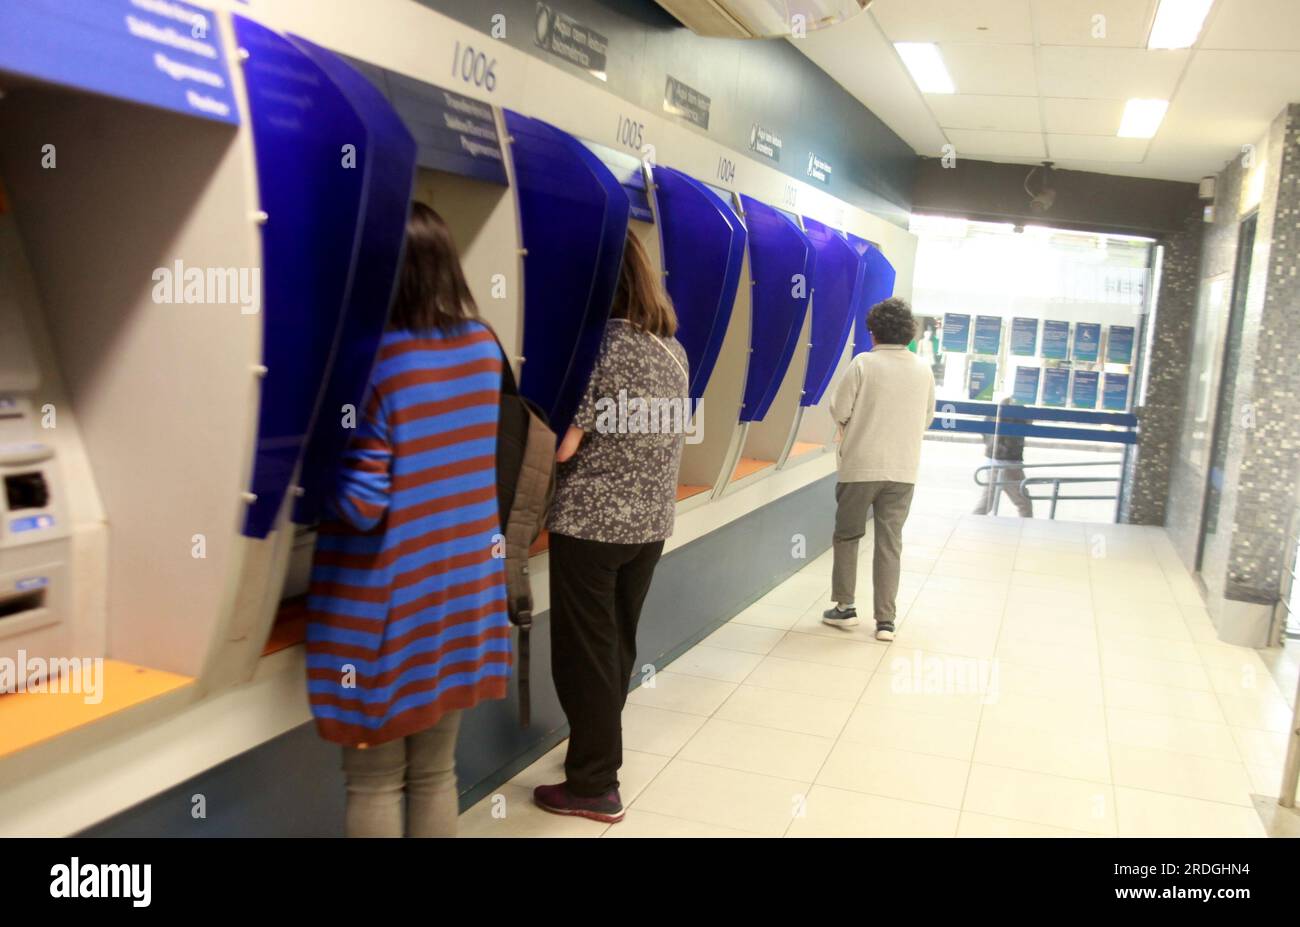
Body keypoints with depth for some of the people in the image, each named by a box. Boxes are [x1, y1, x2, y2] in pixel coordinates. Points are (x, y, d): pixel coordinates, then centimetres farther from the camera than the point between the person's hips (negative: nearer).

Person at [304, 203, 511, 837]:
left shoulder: (371, 362, -19)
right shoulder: (484, 346, 1)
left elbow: (359, 505, -19)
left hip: (385, 605, -5)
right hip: (464, 589, 6)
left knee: (374, 783, 13)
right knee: (435, 773, 20)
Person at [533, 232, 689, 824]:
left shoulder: (596, 345, -17)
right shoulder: (673, 347, 7)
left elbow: (561, 446, -17)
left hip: (590, 524, -7)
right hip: (652, 521, 8)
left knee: (584, 652, 5)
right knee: (618, 643, 20)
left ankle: (593, 787, 15)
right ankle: (600, 751, 37)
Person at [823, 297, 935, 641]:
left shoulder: (863, 363, -10)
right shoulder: (923, 369, 3)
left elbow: (838, 411, -10)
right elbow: (927, 418, 12)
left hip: (860, 465, -3)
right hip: (903, 470, 3)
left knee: (847, 535, 14)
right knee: (890, 542, 8)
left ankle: (844, 607, 19)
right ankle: (885, 620, 9)